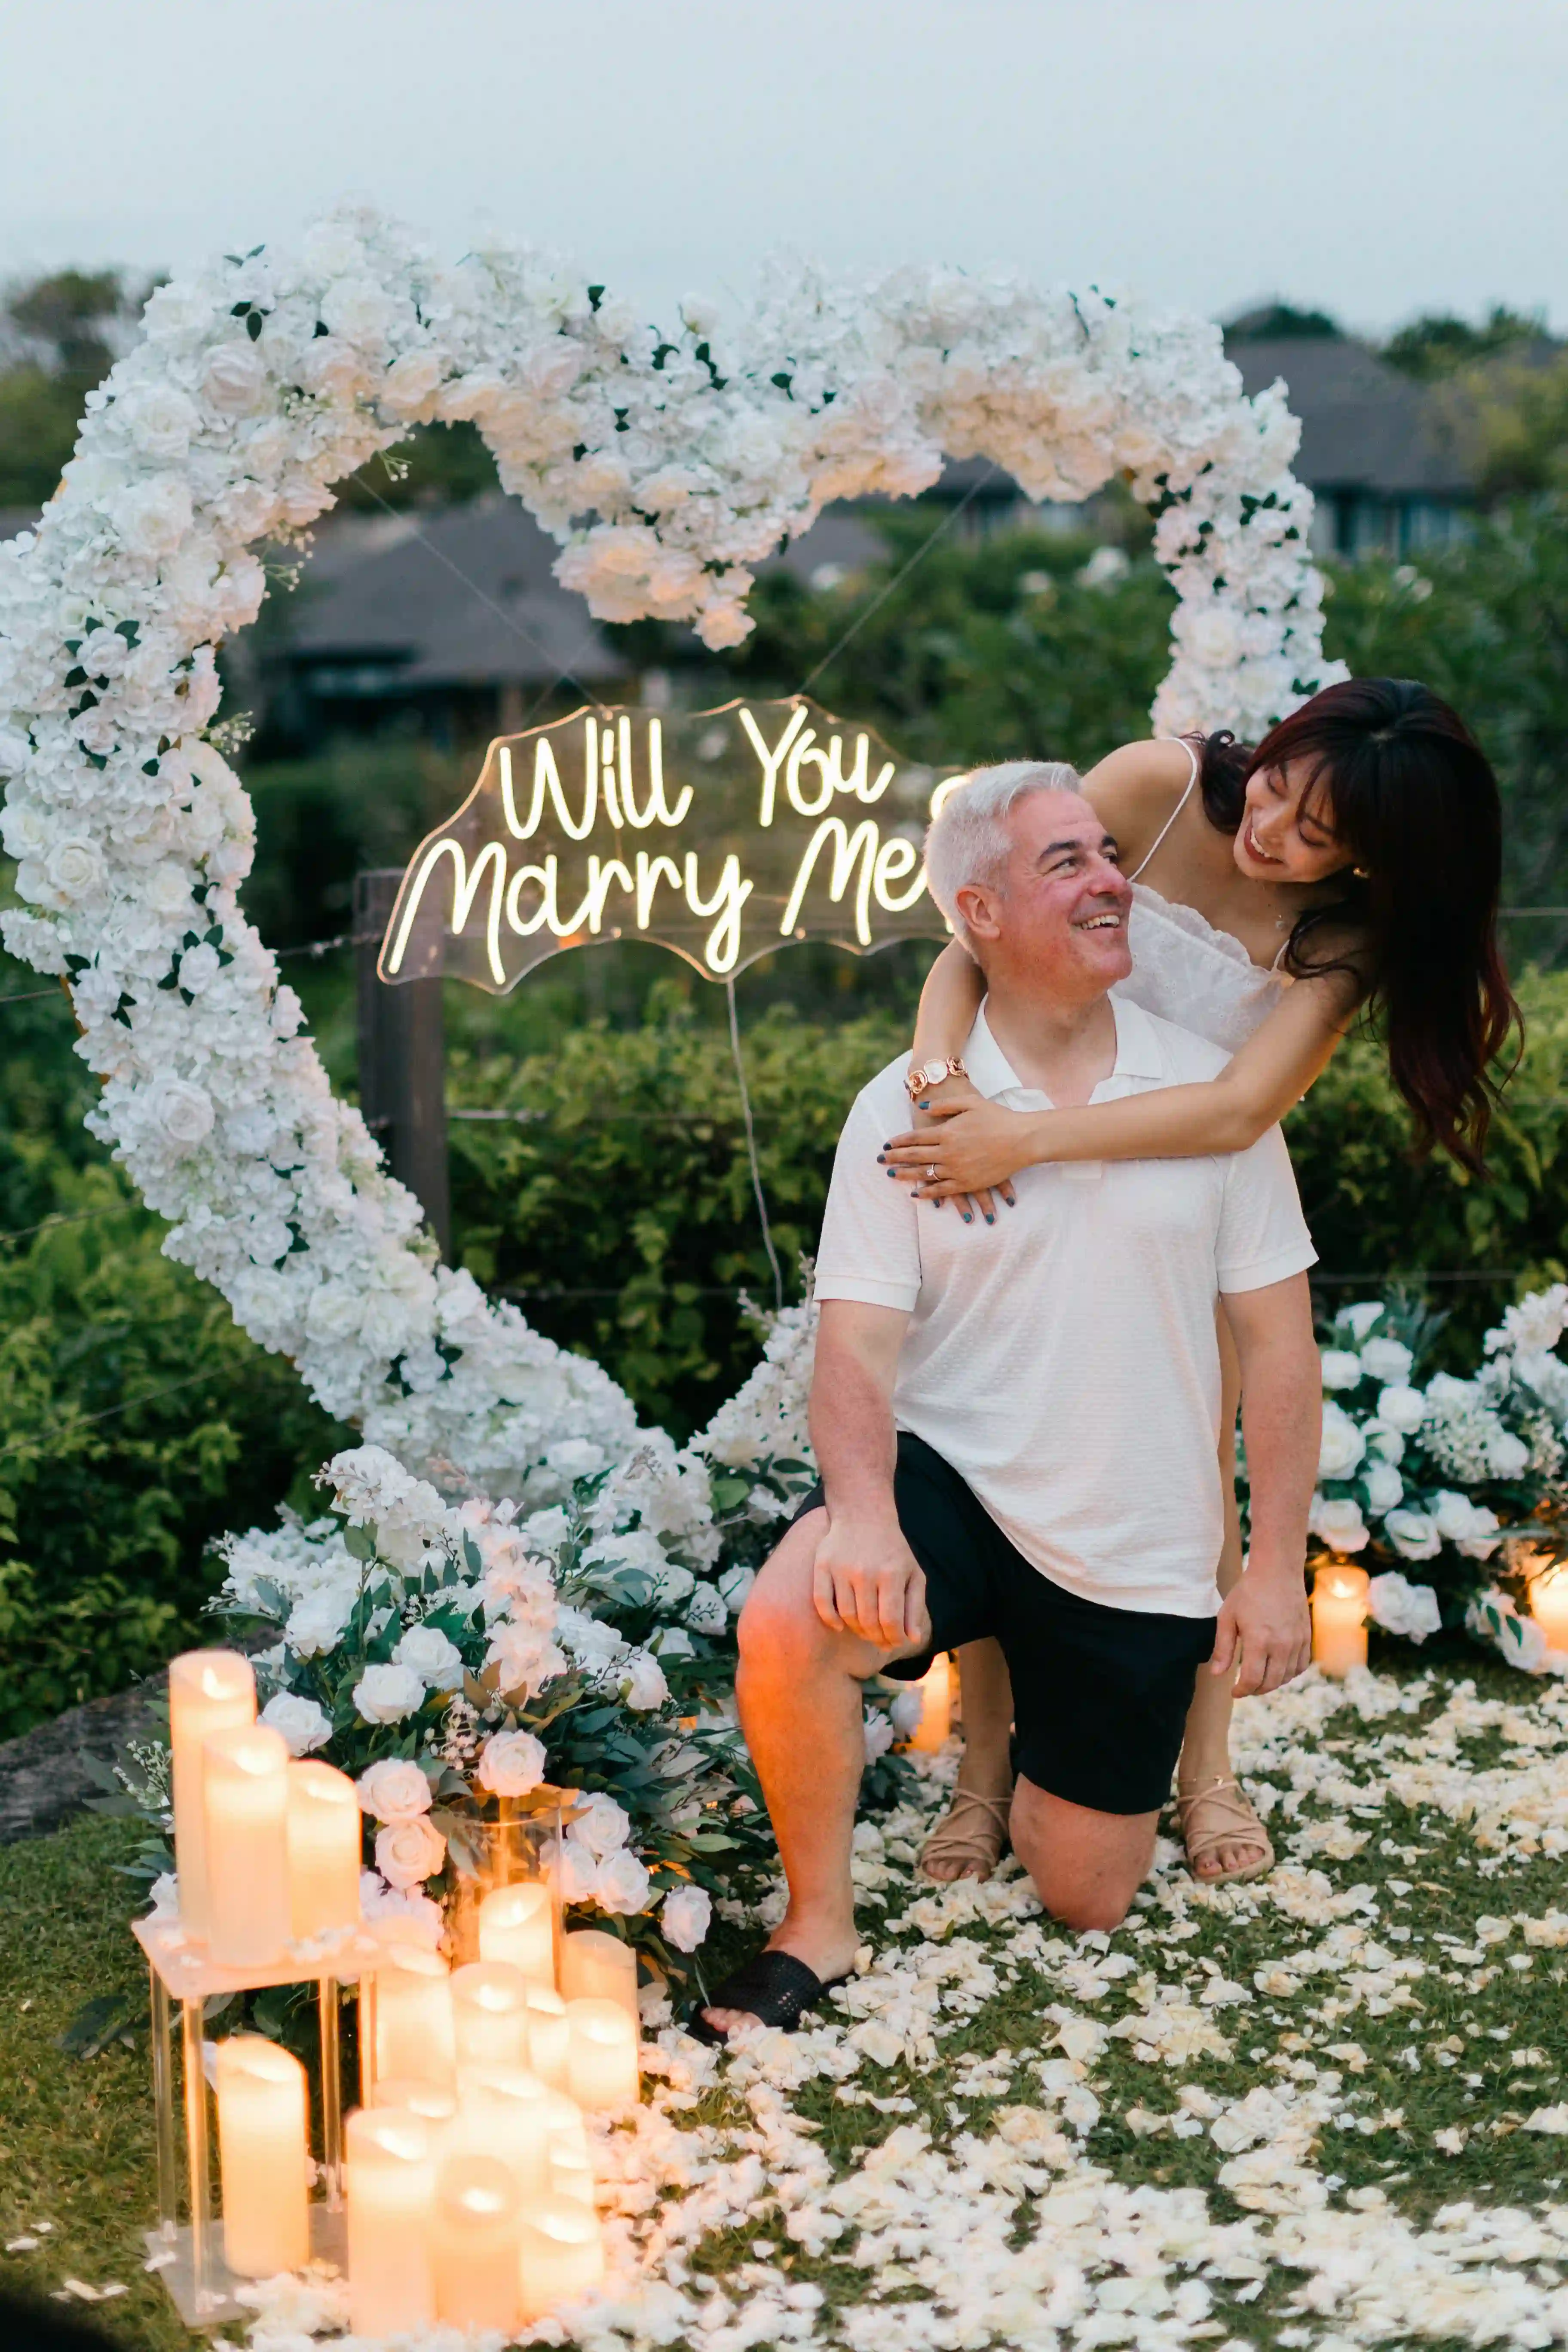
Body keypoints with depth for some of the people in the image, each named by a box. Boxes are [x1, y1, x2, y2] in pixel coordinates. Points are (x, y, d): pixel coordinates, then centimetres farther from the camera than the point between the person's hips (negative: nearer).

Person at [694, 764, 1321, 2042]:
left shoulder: (1209, 1088, -2)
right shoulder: (904, 1109, -5)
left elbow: (1277, 1337, 1)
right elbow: (859, 1347, -11)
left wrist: (1278, 1568, -3)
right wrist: (862, 1510, -31)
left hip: (1141, 1556, 2)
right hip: (956, 1486, -1)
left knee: (1086, 1906, 10)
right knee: (787, 1620, -35)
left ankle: (1041, 1770, 46)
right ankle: (818, 1927, -10)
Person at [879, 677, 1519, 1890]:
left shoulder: (1345, 935, -18)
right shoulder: (1161, 785, -19)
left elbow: (1242, 1109, -32)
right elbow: (975, 938, -19)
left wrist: (1023, 1139, -39)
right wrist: (943, 1074, -38)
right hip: (1019, 1194, 0)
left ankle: (1207, 1771, 20)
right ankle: (985, 1773, 10)